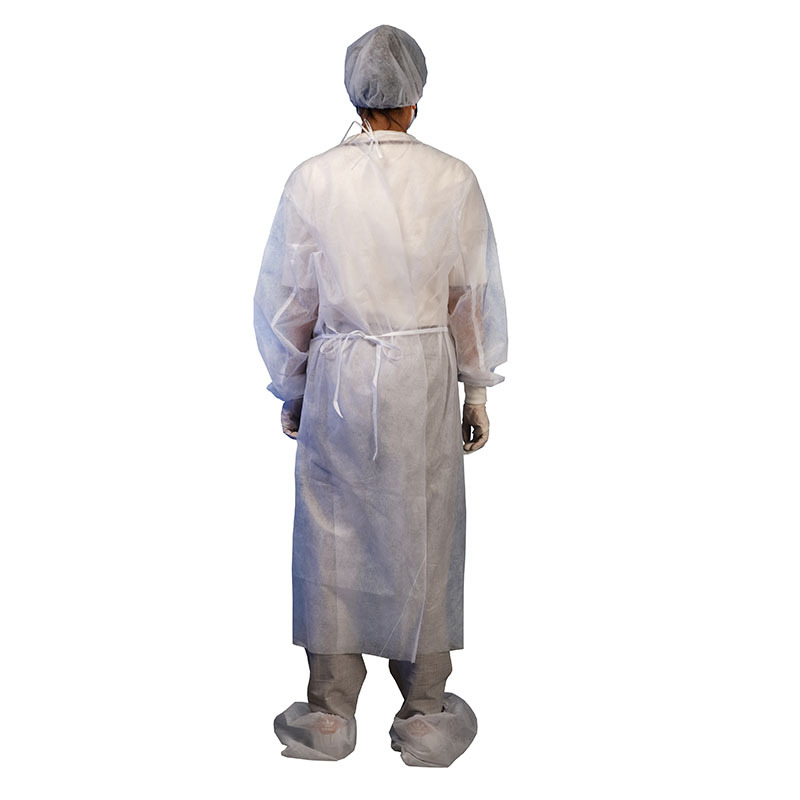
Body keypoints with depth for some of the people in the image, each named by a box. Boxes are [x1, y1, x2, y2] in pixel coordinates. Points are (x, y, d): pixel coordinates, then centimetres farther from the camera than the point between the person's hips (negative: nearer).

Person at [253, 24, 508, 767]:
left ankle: (331, 713, 21)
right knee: (422, 538, 10)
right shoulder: (453, 179, -5)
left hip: (337, 375, 0)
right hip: (425, 373, 0)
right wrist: (476, 390, 10)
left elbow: (285, 300, -1)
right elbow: (476, 295, 0)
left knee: (333, 539, 10)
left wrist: (290, 389, 12)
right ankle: (425, 716, 21)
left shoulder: (312, 181, -6)